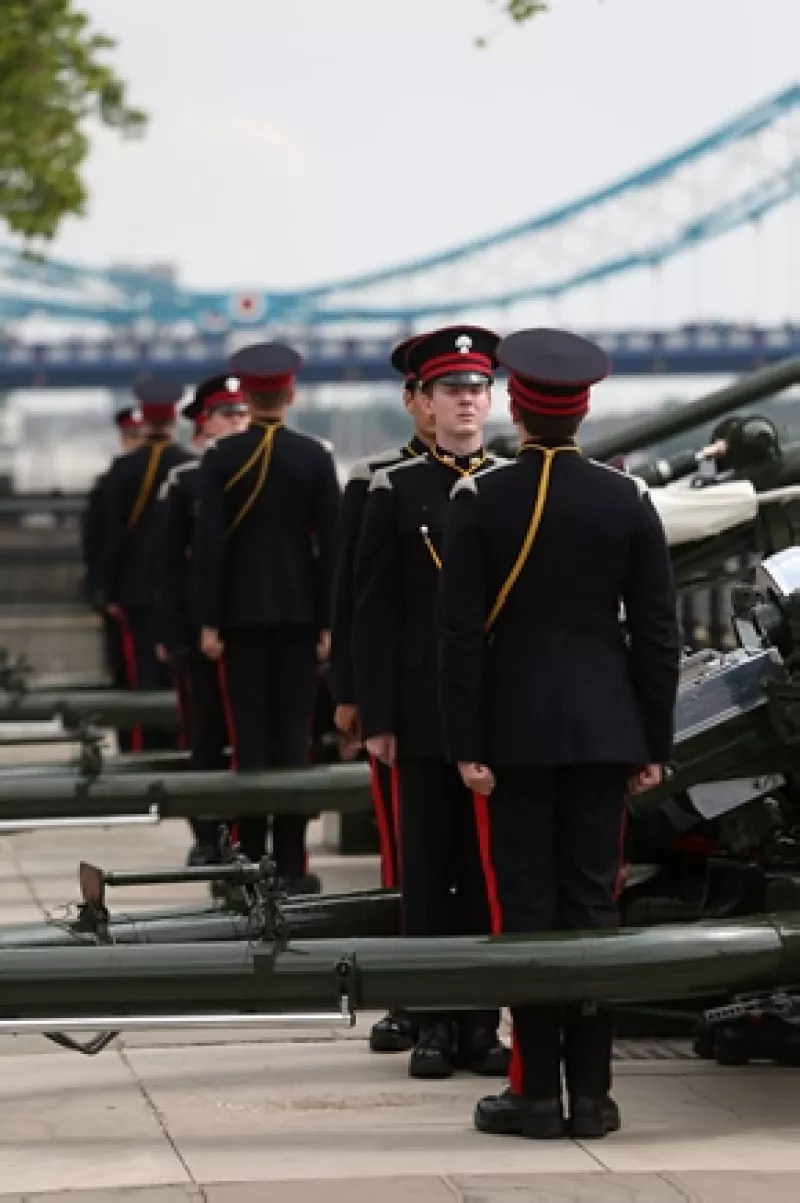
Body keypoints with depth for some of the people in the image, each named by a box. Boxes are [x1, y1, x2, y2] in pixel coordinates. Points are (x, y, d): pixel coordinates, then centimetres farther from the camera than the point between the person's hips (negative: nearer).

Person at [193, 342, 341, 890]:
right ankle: (290, 862, 3)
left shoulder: (222, 457, -5)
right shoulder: (315, 456, -3)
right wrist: (328, 621, 1)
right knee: (294, 737, 4)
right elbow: (330, 543, -4)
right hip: (299, 613, 0)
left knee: (250, 738, 3)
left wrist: (209, 621, -3)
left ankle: (251, 860, 3)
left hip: (242, 613, 0)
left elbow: (209, 542, -7)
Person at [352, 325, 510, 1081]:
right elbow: (373, 613, 0)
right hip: (424, 713, -1)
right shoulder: (395, 492, 2)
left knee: (491, 873, 4)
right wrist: (376, 718, -6)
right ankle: (434, 1026, 9)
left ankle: (482, 1024, 11)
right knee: (428, 874, 3)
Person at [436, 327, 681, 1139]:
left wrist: (466, 744, -4)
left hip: (516, 732, -2)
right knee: (593, 904, 6)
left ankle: (537, 1090, 3)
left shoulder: (479, 500, -6)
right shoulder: (628, 500, 0)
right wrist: (654, 743, 7)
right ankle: (591, 1092, 8)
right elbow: (657, 632, 1)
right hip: (604, 730, 2)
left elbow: (461, 632, -8)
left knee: (528, 906, 2)